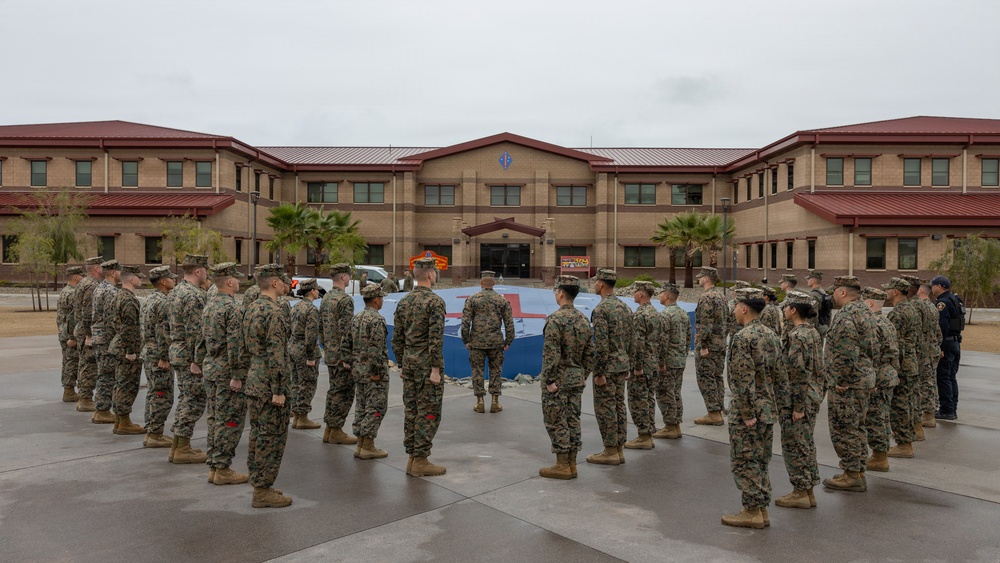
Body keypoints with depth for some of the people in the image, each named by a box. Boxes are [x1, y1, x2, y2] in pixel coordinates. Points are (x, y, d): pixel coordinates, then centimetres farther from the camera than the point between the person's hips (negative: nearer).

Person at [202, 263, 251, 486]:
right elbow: (235, 345, -22)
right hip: (227, 371, -9)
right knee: (230, 421, -1)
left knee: (214, 419, 13)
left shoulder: (209, 306, 12)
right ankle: (222, 469, 4)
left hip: (209, 367, 9)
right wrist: (237, 376, -21)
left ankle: (213, 467, 20)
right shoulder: (233, 308, -17)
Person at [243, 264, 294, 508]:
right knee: (272, 439, -1)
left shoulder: (251, 309, 11)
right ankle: (263, 492, 6)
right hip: (269, 386, -10)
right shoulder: (274, 313, -19)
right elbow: (276, 356, -23)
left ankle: (259, 485, 26)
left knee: (258, 437, 16)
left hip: (253, 383, 10)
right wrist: (278, 390, -20)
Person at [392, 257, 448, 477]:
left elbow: (397, 338, 10)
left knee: (411, 411, 11)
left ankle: (412, 458, 18)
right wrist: (436, 368, -17)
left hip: (409, 362, 7)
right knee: (429, 412, 0)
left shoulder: (403, 302, 8)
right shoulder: (435, 301, -13)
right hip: (427, 364, -7)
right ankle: (421, 460, 3)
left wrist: (401, 365, 17)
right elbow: (435, 337, -20)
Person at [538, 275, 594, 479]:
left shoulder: (555, 319, -17)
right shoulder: (583, 319, 7)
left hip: (558, 380, -7)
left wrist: (549, 381, -17)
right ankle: (572, 464, 18)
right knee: (573, 421, 12)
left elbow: (551, 354, -21)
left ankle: (562, 466, 6)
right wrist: (583, 376, 17)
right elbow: (590, 353, 10)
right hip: (577, 379, 8)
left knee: (556, 423, 1)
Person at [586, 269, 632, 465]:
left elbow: (601, 344, -21)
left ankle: (610, 452, 5)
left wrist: (599, 373, -17)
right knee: (619, 406, 12)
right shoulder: (625, 307, 10)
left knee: (605, 408, 0)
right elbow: (630, 340, 14)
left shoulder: (601, 309, -17)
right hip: (622, 365, 9)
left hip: (608, 367, -9)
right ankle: (619, 449, 19)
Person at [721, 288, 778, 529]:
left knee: (743, 462, 2)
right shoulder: (771, 335, 8)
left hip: (746, 410, -9)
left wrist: (747, 414, -18)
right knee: (760, 461, 16)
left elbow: (744, 379, -22)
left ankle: (752, 512, 8)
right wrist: (769, 403, 17)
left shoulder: (742, 337, -18)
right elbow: (776, 372, 12)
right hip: (768, 409, 9)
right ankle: (762, 509, 23)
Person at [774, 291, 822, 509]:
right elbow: (817, 368, 14)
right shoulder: (813, 332, 9)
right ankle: (808, 491, 25)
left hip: (796, 401, -9)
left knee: (794, 446, 2)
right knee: (806, 445, 16)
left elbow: (799, 374, -22)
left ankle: (800, 493, 10)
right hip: (812, 397, 9)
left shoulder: (797, 336, -20)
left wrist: (797, 407, -19)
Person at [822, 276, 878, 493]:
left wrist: (841, 382, -19)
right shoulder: (865, 311, 13)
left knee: (843, 429, -1)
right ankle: (858, 473, 27)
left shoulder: (846, 316, -20)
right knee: (856, 427, 18)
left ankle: (852, 476, 6)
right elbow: (873, 348, 19)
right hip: (865, 379, 10)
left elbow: (846, 354, -27)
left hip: (846, 384, -10)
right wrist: (868, 370, 22)